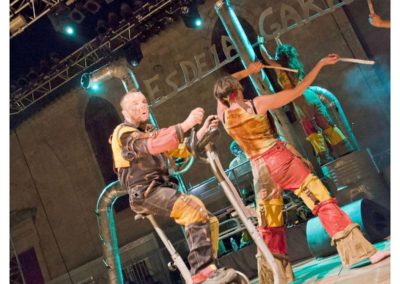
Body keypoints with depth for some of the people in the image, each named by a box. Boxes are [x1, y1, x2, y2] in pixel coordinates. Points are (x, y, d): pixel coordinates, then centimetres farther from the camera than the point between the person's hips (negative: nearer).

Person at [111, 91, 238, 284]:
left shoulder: (151, 132, 23)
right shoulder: (124, 133, -4)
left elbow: (182, 150, 12)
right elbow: (152, 146, -26)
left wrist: (202, 131, -3)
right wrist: (186, 125, -33)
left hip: (163, 188, 8)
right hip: (145, 192, -8)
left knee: (209, 220, -4)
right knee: (194, 207, -29)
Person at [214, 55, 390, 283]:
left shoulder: (224, 116, 4)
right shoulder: (257, 104, -8)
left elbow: (221, 88, 25)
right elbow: (298, 91, -4)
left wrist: (248, 71, 26)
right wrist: (321, 64, 4)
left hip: (260, 171, 5)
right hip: (281, 159, -4)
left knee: (270, 227, 11)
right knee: (323, 202, -3)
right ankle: (360, 251, -5)